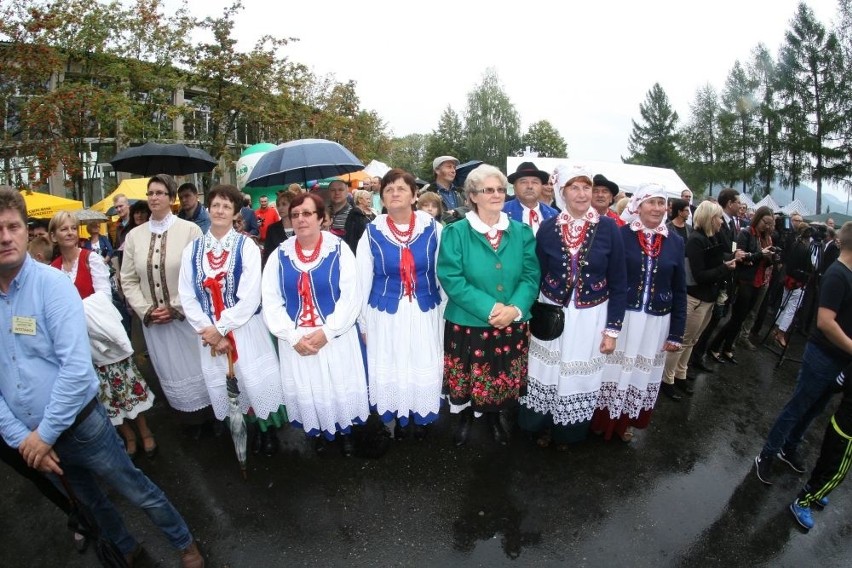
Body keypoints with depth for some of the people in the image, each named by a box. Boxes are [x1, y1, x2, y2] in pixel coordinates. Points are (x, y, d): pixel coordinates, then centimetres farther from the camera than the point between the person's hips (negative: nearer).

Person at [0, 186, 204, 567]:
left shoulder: (51, 284, -17)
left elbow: (77, 366, -22)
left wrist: (46, 433, -17)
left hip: (79, 423, -5)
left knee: (138, 492, 9)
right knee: (89, 501, 25)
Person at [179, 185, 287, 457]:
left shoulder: (246, 246, -10)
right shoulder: (192, 250, 2)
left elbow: (250, 297, -16)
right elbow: (187, 296, 0)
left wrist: (221, 328, -14)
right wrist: (207, 330, -10)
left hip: (246, 329, -3)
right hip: (210, 332, 4)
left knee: (256, 382, 4)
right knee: (221, 386, 14)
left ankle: (266, 427, 30)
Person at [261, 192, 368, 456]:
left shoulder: (339, 249, -5)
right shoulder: (279, 255, 1)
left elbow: (351, 297, -11)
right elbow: (271, 302, -3)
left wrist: (326, 332, -17)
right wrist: (293, 336, -13)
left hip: (336, 337, -2)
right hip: (295, 341, 2)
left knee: (340, 387, 11)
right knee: (306, 390, 14)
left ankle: (344, 430, 37)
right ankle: (317, 431, 39)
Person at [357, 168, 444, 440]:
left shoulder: (432, 228, -5)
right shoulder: (372, 232, -4)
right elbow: (363, 279, 2)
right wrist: (363, 322, 6)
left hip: (425, 312, 0)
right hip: (385, 314, 0)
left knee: (424, 368, 12)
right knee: (390, 369, 11)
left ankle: (420, 416, 37)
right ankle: (398, 417, 36)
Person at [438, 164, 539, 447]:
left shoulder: (522, 232, 3)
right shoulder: (456, 232, -8)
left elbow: (531, 276, -1)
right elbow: (451, 278, -15)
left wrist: (515, 308, -18)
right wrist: (490, 308, -22)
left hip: (512, 326, 3)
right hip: (467, 324, -2)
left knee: (504, 379, 17)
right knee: (466, 380, 12)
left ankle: (494, 418, 44)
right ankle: (466, 419, 41)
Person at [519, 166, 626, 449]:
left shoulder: (608, 228, -7)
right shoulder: (548, 228, -5)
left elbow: (618, 283, -3)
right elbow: (536, 276, 1)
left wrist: (613, 328, -4)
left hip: (591, 317, 0)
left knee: (579, 376, 13)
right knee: (546, 373, 11)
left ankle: (567, 431, 38)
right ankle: (542, 426, 37)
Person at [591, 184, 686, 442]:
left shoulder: (675, 242, 3)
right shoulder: (621, 235, -7)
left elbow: (680, 291, 6)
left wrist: (676, 333, 4)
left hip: (656, 323, 3)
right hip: (621, 318, -3)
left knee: (642, 374, 16)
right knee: (613, 370, 8)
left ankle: (625, 421, 36)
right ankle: (602, 419, 29)